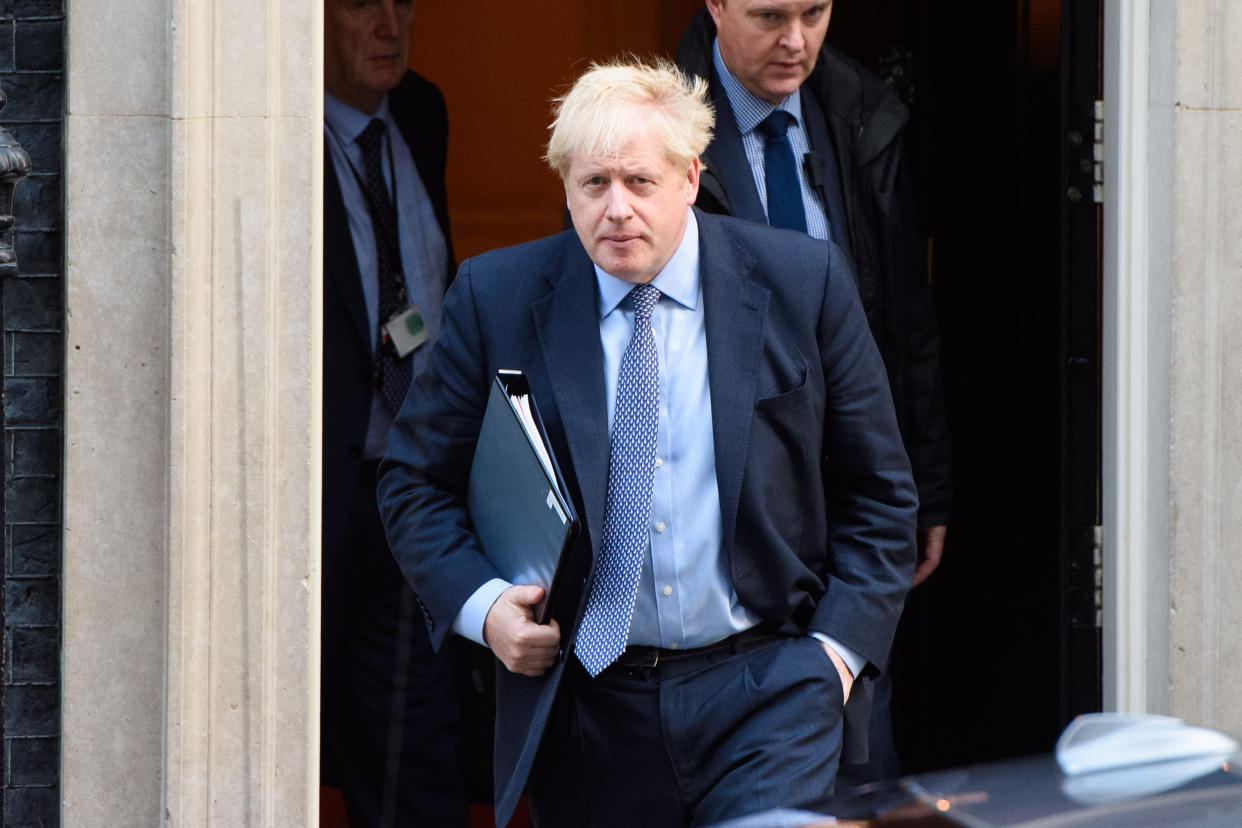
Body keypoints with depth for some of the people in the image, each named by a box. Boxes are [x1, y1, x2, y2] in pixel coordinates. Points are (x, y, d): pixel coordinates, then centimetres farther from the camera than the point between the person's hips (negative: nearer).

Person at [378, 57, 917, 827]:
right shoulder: (495, 298, 1)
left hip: (766, 688, -1)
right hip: (584, 708, 1)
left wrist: (840, 644, -4)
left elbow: (879, 494, 8)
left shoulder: (803, 282, 1)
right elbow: (415, 483, 9)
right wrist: (480, 604, -8)